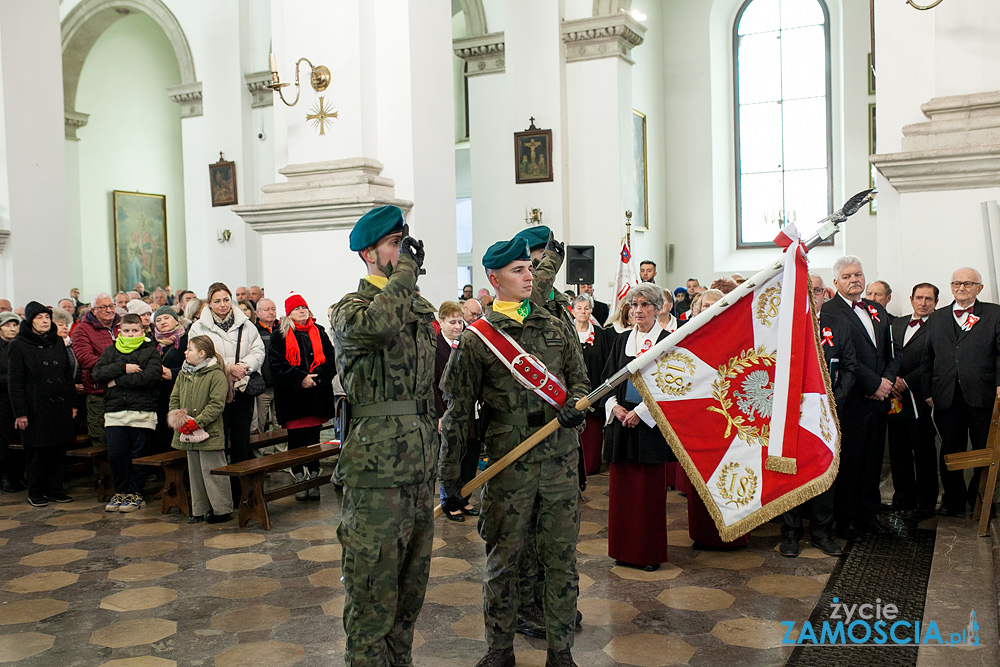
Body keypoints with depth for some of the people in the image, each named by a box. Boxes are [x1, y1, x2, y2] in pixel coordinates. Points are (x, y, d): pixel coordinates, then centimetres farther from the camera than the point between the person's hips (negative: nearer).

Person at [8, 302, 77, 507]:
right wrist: (20, 412, -10)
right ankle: (35, 493, 13)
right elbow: (14, 382, -5)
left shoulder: (58, 342, 12)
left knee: (59, 450, 5)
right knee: (36, 451, 1)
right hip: (35, 407, -4)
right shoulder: (18, 346, -2)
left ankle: (54, 489, 17)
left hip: (60, 406, 4)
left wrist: (72, 403, 11)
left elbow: (68, 375, 17)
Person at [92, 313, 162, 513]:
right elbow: (97, 374, 1)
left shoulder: (150, 351, 4)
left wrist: (118, 380, -10)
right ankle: (120, 491, 19)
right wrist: (123, 368, -12)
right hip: (115, 412, 3)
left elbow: (151, 376, -13)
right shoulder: (110, 351, 16)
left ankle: (136, 493, 15)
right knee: (115, 454, 3)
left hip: (142, 412, -3)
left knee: (138, 455, 3)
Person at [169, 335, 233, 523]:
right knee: (194, 472, 13)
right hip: (188, 433, 7)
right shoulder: (183, 374, 11)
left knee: (211, 471, -4)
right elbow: (174, 398, 13)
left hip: (209, 433, -7)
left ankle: (222, 509, 6)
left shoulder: (216, 375, -11)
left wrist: (198, 422, -21)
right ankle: (200, 510, 23)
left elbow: (217, 405, -16)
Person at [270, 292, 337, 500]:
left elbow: (331, 359, 5)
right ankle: (299, 482, 10)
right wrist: (300, 378, -15)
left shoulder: (318, 332, 12)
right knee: (296, 440, 1)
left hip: (317, 395, 2)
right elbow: (276, 365, -5)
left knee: (314, 439, 4)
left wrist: (316, 376, -12)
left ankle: (314, 481, 10)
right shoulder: (279, 335, 5)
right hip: (292, 396, -2)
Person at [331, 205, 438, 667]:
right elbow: (377, 325, -34)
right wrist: (406, 268, -18)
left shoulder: (420, 308, 17)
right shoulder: (350, 308, -6)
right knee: (372, 589, 0)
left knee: (411, 583, 18)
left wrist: (443, 463, 22)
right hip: (377, 470, -7)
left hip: (420, 467, 8)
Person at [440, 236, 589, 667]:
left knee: (560, 557, 8)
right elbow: (457, 412, 1)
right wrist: (450, 477, 0)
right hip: (509, 465, -2)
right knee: (503, 559, 6)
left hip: (561, 460, 3)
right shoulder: (477, 338, 1)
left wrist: (573, 406, -10)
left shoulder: (557, 328, 11)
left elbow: (580, 380, 15)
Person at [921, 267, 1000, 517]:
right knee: (950, 452, 9)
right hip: (947, 398, 2)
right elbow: (927, 358, 14)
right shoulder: (936, 318, 15)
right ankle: (953, 501, 21)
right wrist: (927, 391, 7)